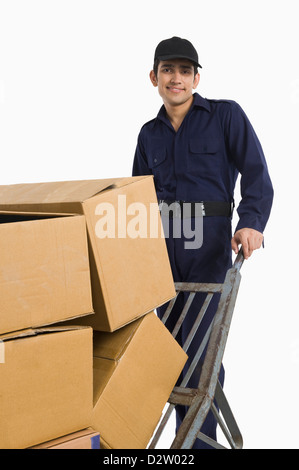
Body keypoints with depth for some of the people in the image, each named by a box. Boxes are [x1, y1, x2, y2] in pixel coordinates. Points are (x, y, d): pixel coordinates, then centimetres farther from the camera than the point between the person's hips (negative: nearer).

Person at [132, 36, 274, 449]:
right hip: (162, 244, 5)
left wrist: (251, 223, -24)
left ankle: (203, 440, 6)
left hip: (209, 243, -4)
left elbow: (256, 174, -7)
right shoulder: (149, 134, 14)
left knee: (201, 345, -8)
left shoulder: (226, 115, 0)